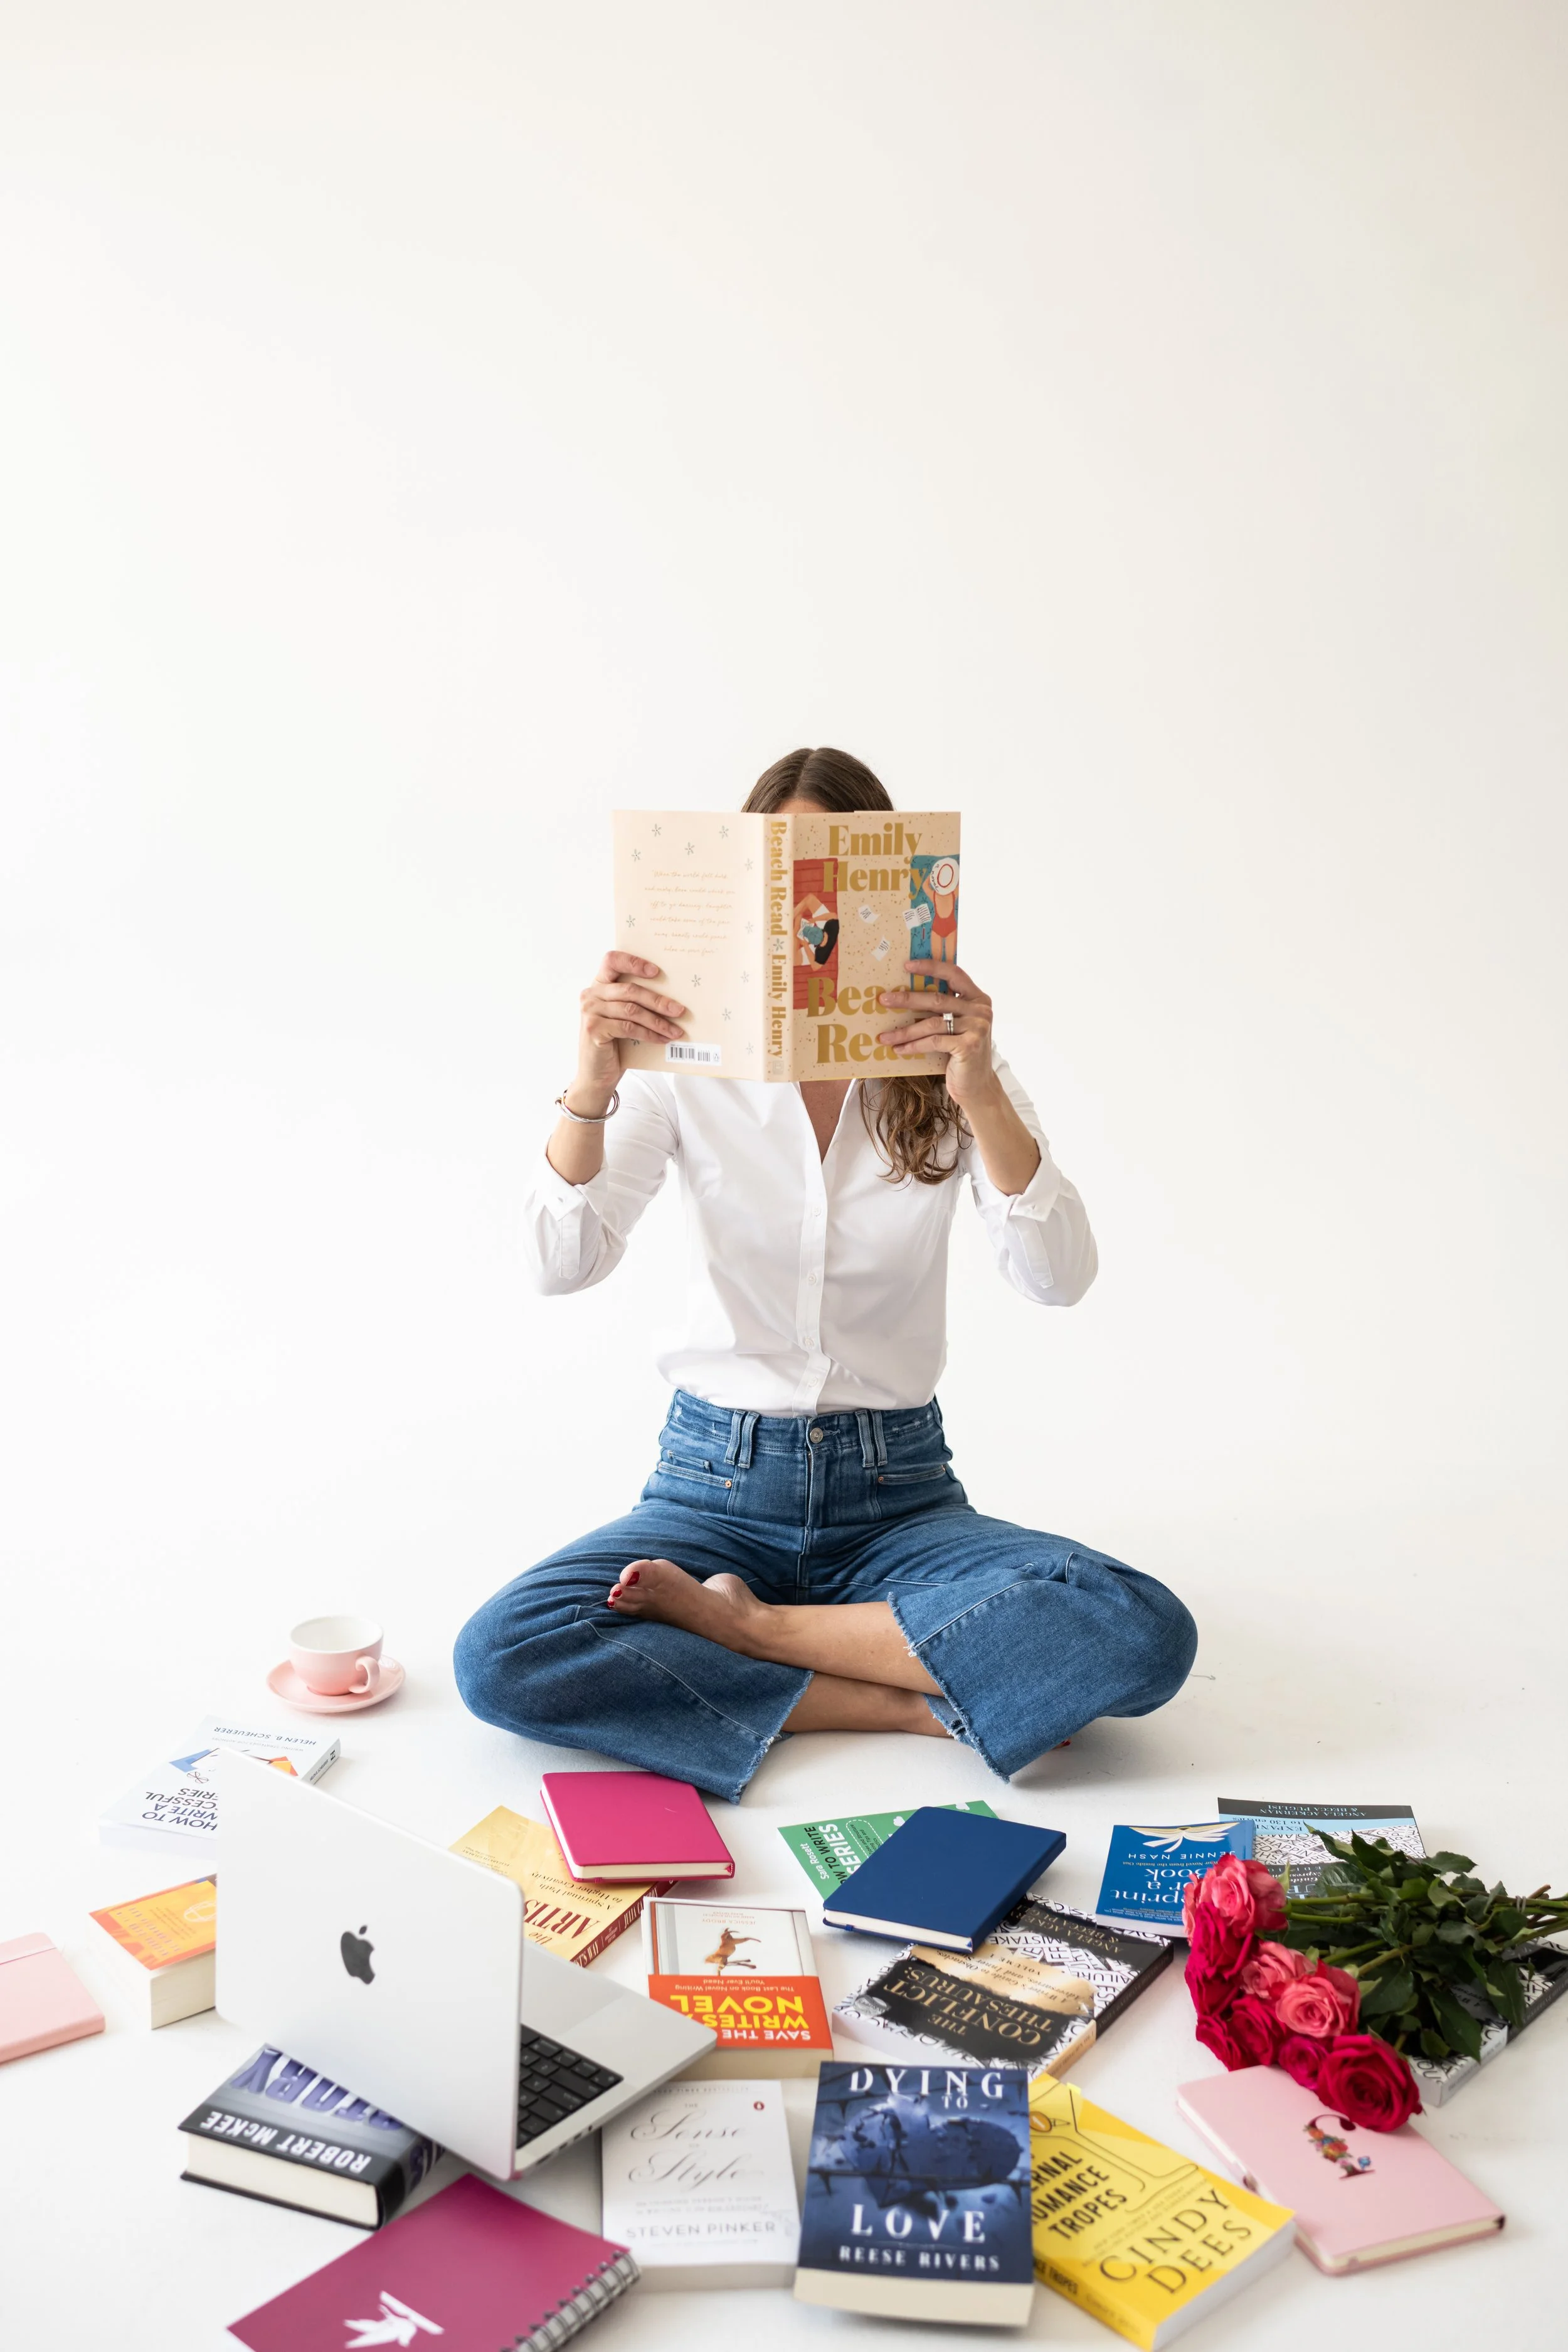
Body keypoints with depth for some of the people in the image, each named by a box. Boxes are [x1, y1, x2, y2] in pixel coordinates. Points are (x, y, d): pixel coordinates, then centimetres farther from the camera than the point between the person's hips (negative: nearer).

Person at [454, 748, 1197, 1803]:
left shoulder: (948, 1065, -1)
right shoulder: (688, 1066, -2)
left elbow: (1061, 1278, -15)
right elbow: (563, 1265, -14)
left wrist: (982, 1096, -30)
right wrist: (590, 1090, -30)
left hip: (898, 1492, 1)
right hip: (716, 1483, 0)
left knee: (1144, 1633, -27)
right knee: (503, 1656, -28)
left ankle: (740, 1628, -13)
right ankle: (920, 1702, -19)